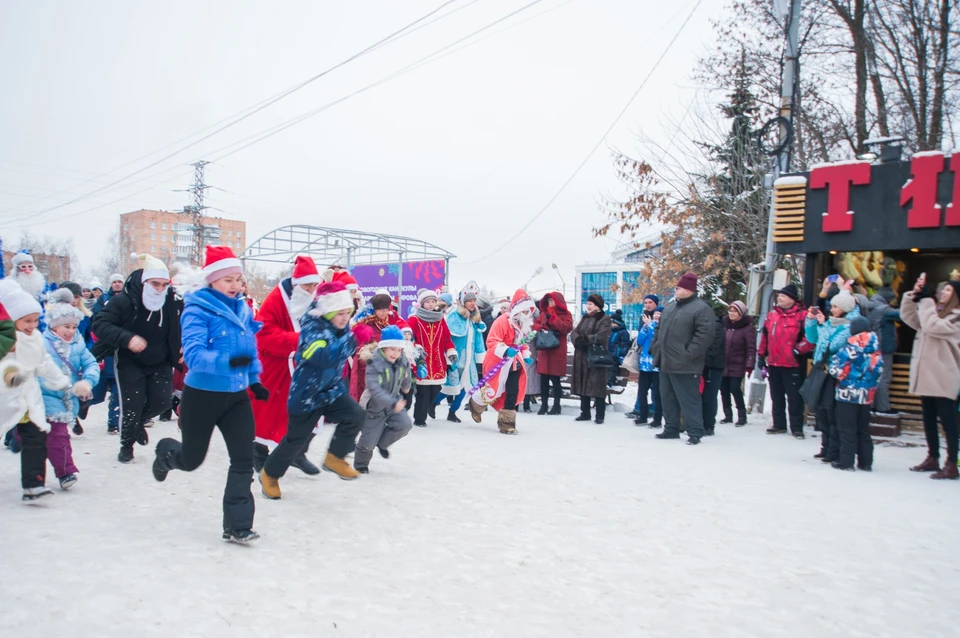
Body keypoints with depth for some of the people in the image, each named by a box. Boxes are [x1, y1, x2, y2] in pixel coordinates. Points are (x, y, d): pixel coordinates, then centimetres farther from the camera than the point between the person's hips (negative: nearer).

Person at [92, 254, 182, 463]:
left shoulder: (173, 302, -13)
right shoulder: (124, 300, -21)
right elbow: (100, 324, -24)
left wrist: (180, 350, -10)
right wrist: (128, 339, -39)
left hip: (160, 363, 3)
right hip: (129, 362, -3)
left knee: (163, 401, -6)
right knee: (132, 405, -5)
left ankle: (139, 420, 27)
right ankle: (126, 445, 19)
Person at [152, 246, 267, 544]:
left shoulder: (243, 309, 3)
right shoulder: (197, 309, -17)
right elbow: (193, 355, -27)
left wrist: (254, 380, 11)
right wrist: (228, 361, -42)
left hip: (236, 396, 5)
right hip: (201, 395, -4)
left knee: (244, 459, -4)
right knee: (191, 460, 15)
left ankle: (237, 526, 5)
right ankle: (167, 451, 52)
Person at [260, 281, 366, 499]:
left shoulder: (341, 327, -2)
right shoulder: (312, 328, -25)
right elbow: (324, 356, -43)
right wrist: (352, 339, -47)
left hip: (333, 389, 6)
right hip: (307, 393, -6)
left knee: (355, 415, -17)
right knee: (296, 439, 5)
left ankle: (334, 457, 5)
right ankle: (269, 474, 31)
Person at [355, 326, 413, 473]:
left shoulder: (403, 362, -8)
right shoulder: (374, 364, -27)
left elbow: (406, 378, 16)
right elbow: (375, 389, -38)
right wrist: (393, 403, -47)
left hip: (394, 403, 5)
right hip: (374, 407, -5)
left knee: (405, 425, -17)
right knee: (369, 441, 0)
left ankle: (382, 443, 11)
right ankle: (360, 465, 30)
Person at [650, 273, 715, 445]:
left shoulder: (701, 308, -10)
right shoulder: (670, 307, 17)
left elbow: (704, 335, -18)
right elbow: (660, 330, 24)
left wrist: (688, 355, -22)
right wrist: (655, 349, 14)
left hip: (684, 366, -8)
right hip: (665, 363, 9)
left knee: (689, 400, -4)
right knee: (668, 398, 14)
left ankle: (695, 433, 4)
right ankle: (671, 429, 25)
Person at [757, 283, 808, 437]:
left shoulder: (801, 315, -8)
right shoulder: (771, 315, 11)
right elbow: (765, 336, 16)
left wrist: (799, 349, -18)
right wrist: (761, 355, 15)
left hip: (792, 365, -6)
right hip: (773, 364, 7)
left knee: (794, 397, 0)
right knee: (776, 396, 14)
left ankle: (797, 427, 9)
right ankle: (779, 425, 23)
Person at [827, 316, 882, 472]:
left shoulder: (850, 349, -16)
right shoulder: (876, 350, 3)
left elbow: (836, 370, -17)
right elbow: (879, 371, 10)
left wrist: (833, 358, 1)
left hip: (848, 394, -6)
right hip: (866, 395, 6)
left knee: (847, 429, 1)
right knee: (863, 429, 15)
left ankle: (846, 461, 2)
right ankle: (866, 462, 19)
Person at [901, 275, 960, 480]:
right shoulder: (935, 312, 19)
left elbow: (932, 326, -21)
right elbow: (907, 317, 15)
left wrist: (926, 299, -15)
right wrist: (913, 295, 1)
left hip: (943, 378, -8)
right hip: (926, 376, 8)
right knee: (928, 420, 13)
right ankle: (933, 458, 22)